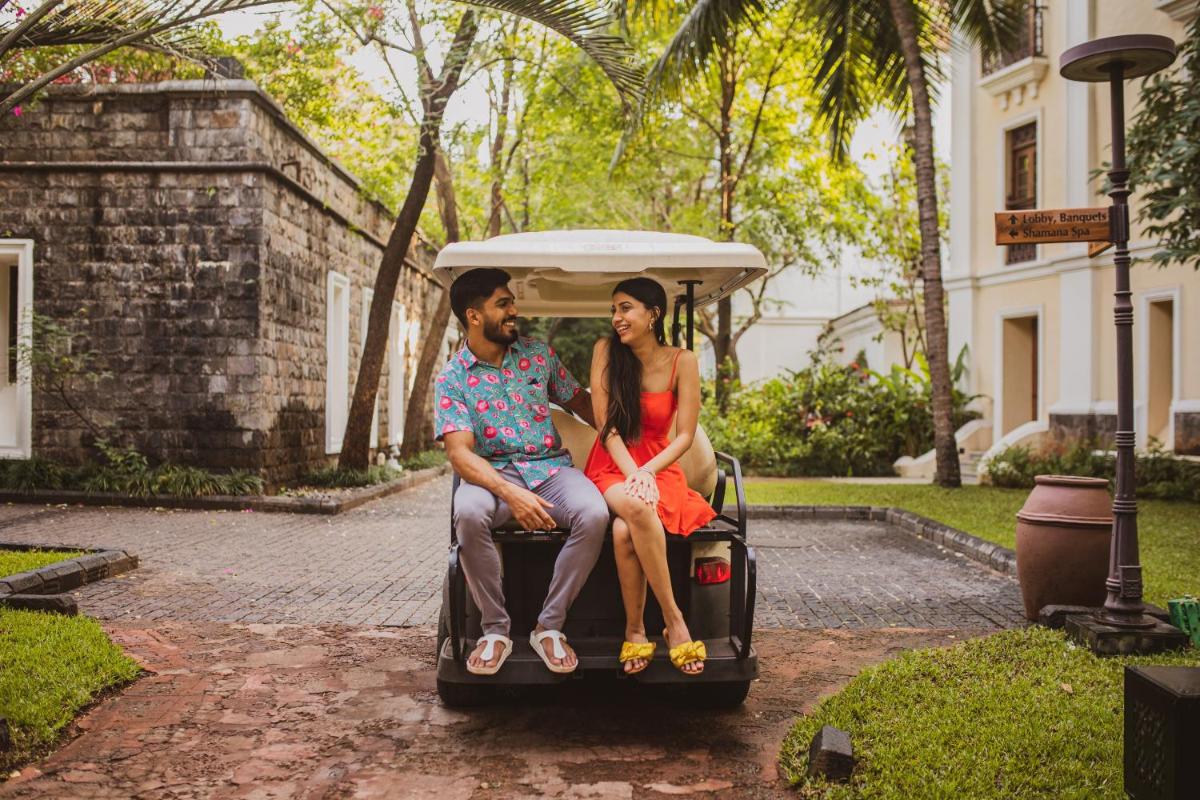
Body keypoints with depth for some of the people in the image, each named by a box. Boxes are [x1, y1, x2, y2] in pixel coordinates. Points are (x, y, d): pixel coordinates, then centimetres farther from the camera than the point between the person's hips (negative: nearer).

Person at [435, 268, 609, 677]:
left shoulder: (538, 354, 9)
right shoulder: (452, 378, -2)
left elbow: (579, 402, 20)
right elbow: (459, 452, -13)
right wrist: (510, 493, -30)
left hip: (551, 467, 2)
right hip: (493, 473, -2)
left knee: (594, 515, -30)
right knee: (468, 514, -37)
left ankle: (549, 626, -15)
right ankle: (495, 629, -17)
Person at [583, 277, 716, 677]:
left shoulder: (682, 361, -1)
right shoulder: (606, 351, 1)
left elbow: (685, 435, -4)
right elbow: (606, 424, -5)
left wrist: (646, 472, -18)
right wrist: (632, 475, -18)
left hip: (659, 468, 0)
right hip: (610, 468, 1)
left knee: (624, 531, -35)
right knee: (636, 509, -37)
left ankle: (635, 630, -17)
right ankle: (674, 621, -26)